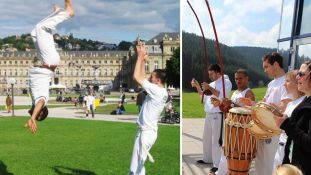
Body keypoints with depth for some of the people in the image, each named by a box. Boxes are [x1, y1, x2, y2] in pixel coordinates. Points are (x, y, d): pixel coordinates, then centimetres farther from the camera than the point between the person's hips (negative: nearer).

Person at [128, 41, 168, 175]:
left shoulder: (158, 91, -20)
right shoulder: (157, 91, 7)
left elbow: (137, 77, -20)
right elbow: (142, 77, 16)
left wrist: (140, 57, -11)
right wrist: (143, 59, 12)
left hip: (146, 133, -10)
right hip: (146, 131, 10)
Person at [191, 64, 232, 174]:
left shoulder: (226, 82, -5)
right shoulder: (212, 83, 19)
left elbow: (222, 96, -19)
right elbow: (204, 97, 22)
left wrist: (209, 88, -21)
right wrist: (197, 86, 10)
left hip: (218, 115, -9)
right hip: (208, 114, 9)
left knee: (216, 140, -8)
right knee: (207, 138, 17)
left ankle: (217, 164, -1)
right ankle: (207, 159, 32)